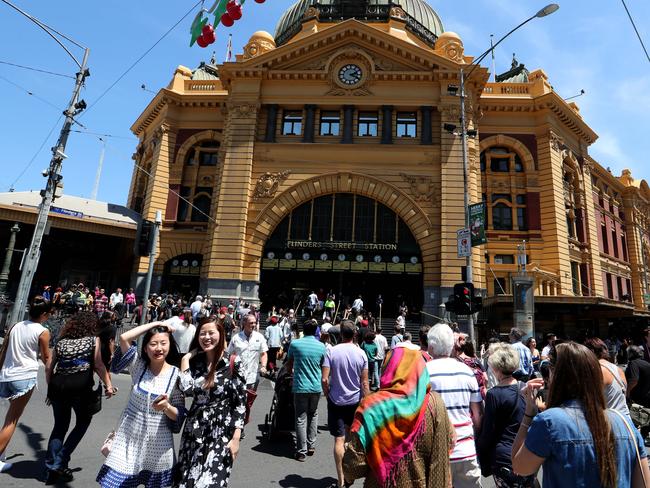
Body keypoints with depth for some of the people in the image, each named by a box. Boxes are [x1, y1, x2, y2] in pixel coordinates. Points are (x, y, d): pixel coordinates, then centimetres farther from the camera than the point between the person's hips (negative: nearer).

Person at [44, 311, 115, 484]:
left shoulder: (61, 341, 17)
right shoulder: (93, 340, 4)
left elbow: (49, 368, 14)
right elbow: (98, 365, -6)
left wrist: (51, 388, 24)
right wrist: (108, 385, 1)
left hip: (58, 385, 5)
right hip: (81, 384, -5)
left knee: (60, 425, 20)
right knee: (83, 421, 16)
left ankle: (52, 468, 19)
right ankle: (60, 462, 10)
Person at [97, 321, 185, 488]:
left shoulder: (176, 374, -12)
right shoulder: (138, 365, -6)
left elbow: (179, 415, -6)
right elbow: (124, 338, -22)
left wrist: (166, 407, -26)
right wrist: (155, 323, -18)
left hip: (157, 442, -1)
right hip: (129, 437, 1)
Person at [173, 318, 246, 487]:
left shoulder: (232, 364, -10)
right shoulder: (195, 362, 2)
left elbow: (240, 403, -8)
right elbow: (187, 390, -14)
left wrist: (236, 438, -11)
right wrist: (185, 360, -9)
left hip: (221, 433, -4)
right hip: (194, 431, 5)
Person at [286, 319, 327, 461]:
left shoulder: (295, 344, -7)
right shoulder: (321, 346, -3)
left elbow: (289, 365, 8)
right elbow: (324, 367, 7)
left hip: (300, 386, -2)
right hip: (316, 387, 2)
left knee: (301, 418, 5)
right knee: (313, 415, 19)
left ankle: (301, 451, 8)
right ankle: (311, 446, 25)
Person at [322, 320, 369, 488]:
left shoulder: (332, 351, -12)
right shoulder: (361, 354, -8)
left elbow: (324, 380, -15)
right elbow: (364, 383, -5)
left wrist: (328, 395, 2)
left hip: (336, 401, -2)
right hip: (355, 401, 2)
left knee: (339, 439, 4)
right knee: (351, 438, 21)